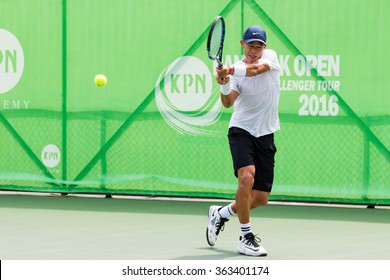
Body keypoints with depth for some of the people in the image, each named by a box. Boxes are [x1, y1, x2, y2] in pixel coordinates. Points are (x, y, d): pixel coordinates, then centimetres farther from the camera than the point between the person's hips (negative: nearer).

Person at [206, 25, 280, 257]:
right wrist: (225, 85, -38)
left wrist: (231, 70, -43)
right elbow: (228, 103, -18)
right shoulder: (236, 71, -4)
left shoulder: (270, 56, -2)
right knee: (247, 177, -28)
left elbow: (255, 68, -25)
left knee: (261, 198, 5)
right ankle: (246, 237, -17)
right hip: (242, 131, -3)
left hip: (265, 136, 3)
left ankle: (221, 213, 32)